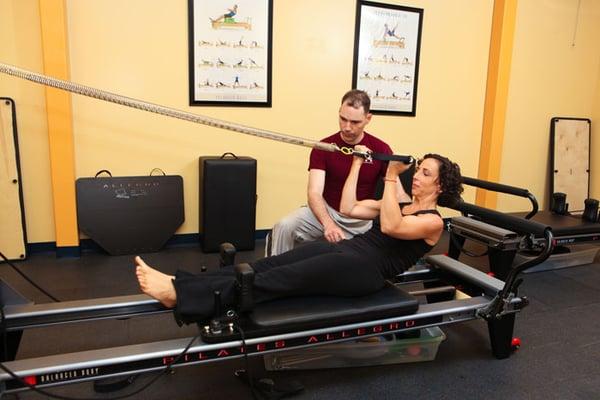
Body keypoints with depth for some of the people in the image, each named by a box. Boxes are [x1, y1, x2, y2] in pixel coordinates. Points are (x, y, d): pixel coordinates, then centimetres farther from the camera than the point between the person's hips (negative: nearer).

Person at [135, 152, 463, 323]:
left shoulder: (433, 221, 1)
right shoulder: (401, 203, 24)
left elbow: (390, 227, -20)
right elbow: (348, 209, 14)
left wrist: (391, 178, -17)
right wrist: (356, 164, 15)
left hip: (366, 269, -7)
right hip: (345, 250, 8)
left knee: (281, 279, -25)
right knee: (266, 265, -14)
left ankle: (182, 296, -32)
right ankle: (180, 283, -23)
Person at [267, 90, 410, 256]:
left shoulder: (381, 150, -6)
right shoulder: (323, 148, -10)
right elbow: (314, 193, -21)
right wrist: (328, 224, -41)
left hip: (361, 220, 2)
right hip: (327, 211, -2)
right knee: (284, 227, -27)